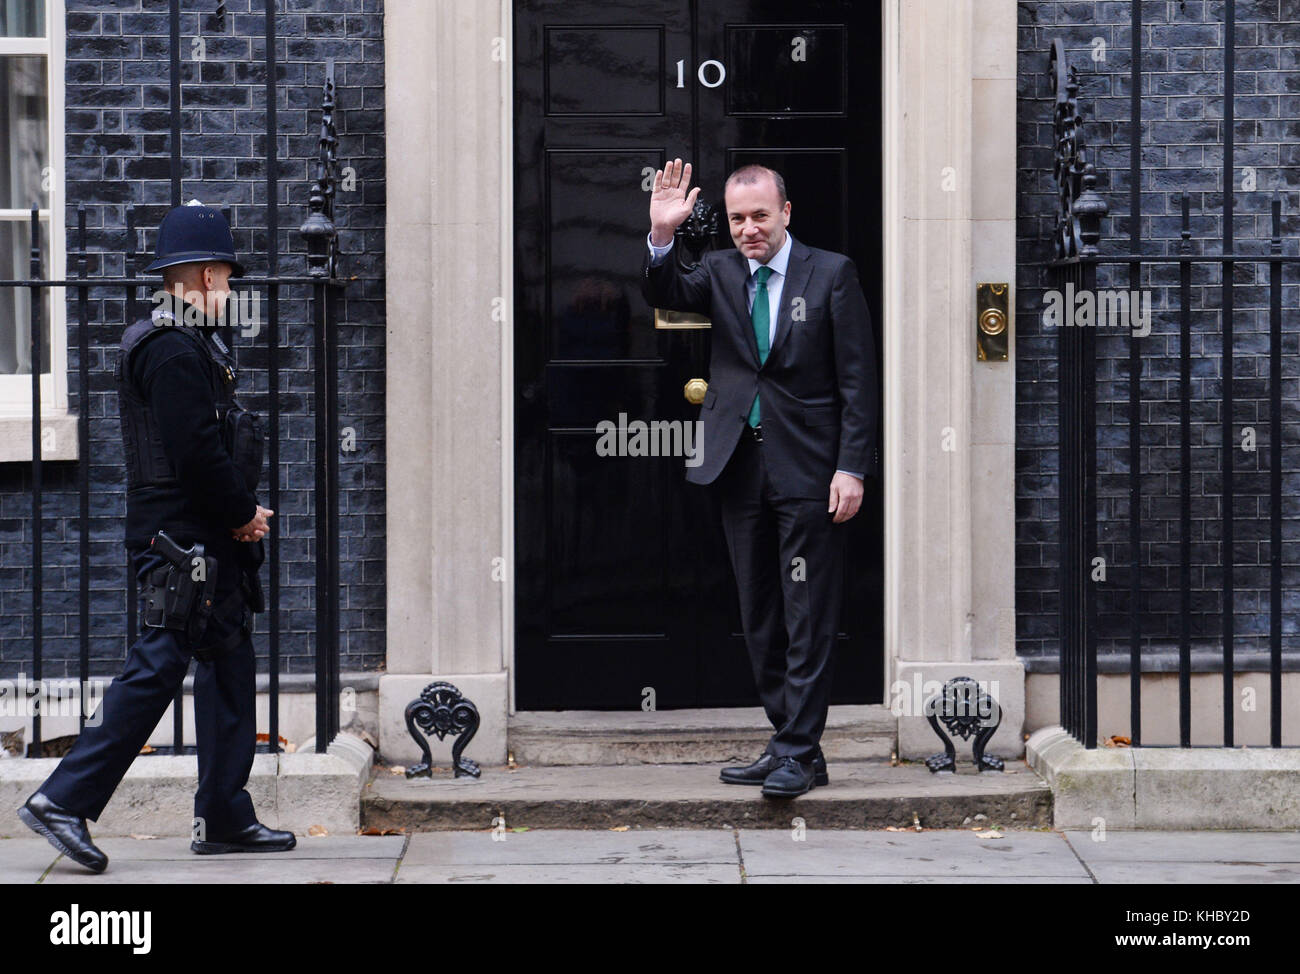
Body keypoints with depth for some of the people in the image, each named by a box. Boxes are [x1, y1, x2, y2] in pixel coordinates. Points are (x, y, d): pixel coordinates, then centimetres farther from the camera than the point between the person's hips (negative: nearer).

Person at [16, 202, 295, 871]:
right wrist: (242, 513, -10)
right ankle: (64, 800, -5)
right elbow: (196, 451, -22)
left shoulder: (187, 345, 18)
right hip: (183, 545, -11)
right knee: (156, 669, -9)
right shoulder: (173, 352, -15)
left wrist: (241, 510, 8)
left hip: (209, 541, 11)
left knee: (228, 671, 12)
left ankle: (224, 819, 17)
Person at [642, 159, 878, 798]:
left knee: (808, 618, -4)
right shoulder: (720, 272, 10)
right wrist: (662, 236, -25)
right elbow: (667, 295, -8)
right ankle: (786, 742, 19)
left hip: (809, 469, -5)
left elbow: (858, 380, -3)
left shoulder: (831, 274, -1)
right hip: (740, 467, 5)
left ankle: (799, 753, -1)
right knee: (759, 619, 10)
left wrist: (851, 468, -10)